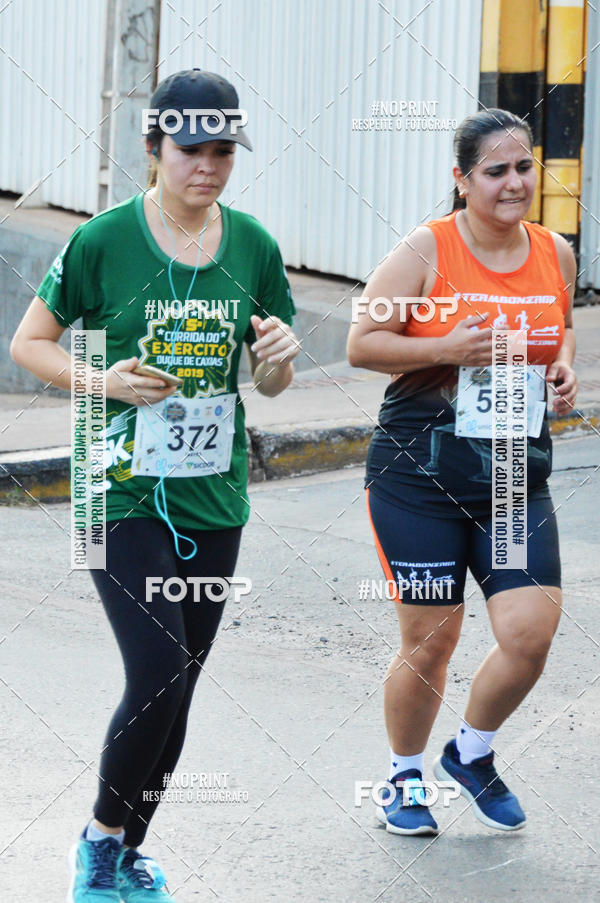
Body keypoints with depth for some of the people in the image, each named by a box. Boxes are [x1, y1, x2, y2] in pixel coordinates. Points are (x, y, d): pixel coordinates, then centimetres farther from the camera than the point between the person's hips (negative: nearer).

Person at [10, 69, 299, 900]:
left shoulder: (252, 247, 3)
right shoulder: (103, 242, -8)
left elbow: (270, 382, 12)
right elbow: (29, 343, 1)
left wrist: (280, 354, -11)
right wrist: (103, 381, -16)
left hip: (213, 498, 5)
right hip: (124, 493, -4)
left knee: (176, 687, 9)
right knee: (158, 672, -15)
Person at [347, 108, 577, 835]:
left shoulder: (555, 255, 6)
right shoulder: (427, 251, -8)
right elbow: (362, 343, -7)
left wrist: (562, 369, 3)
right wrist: (450, 349, -19)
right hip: (419, 477, -4)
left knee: (531, 633, -7)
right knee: (430, 640, 2)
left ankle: (471, 753, 22)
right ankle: (405, 776, 28)